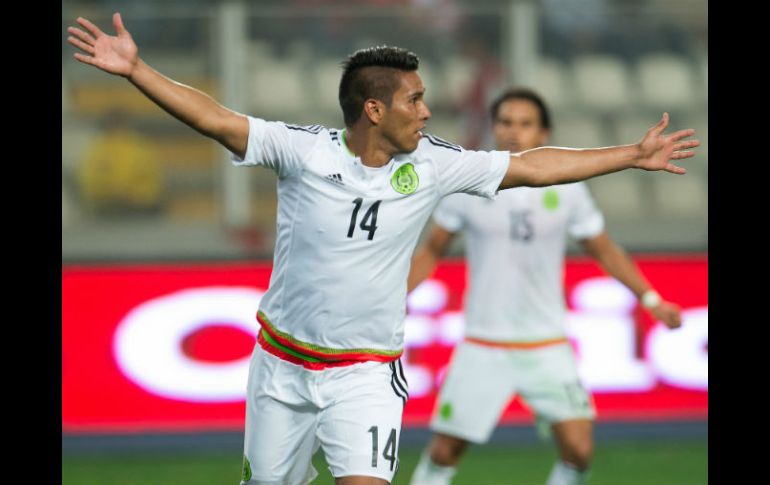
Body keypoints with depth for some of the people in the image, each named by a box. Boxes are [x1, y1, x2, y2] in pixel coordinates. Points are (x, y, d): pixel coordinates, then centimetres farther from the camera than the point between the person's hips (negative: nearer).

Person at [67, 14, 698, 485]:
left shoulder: (432, 166, -4)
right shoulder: (303, 150, -11)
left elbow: (532, 167, 2)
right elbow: (218, 120, -16)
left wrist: (634, 155, 4)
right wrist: (135, 70, -26)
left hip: (366, 374, 0)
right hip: (284, 364, 0)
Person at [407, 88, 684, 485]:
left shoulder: (566, 189, -1)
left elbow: (603, 250, 11)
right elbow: (432, 250, 8)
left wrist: (651, 299, 3)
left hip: (547, 345, 1)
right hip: (483, 345, -1)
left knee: (578, 449, -12)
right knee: (444, 452, -1)